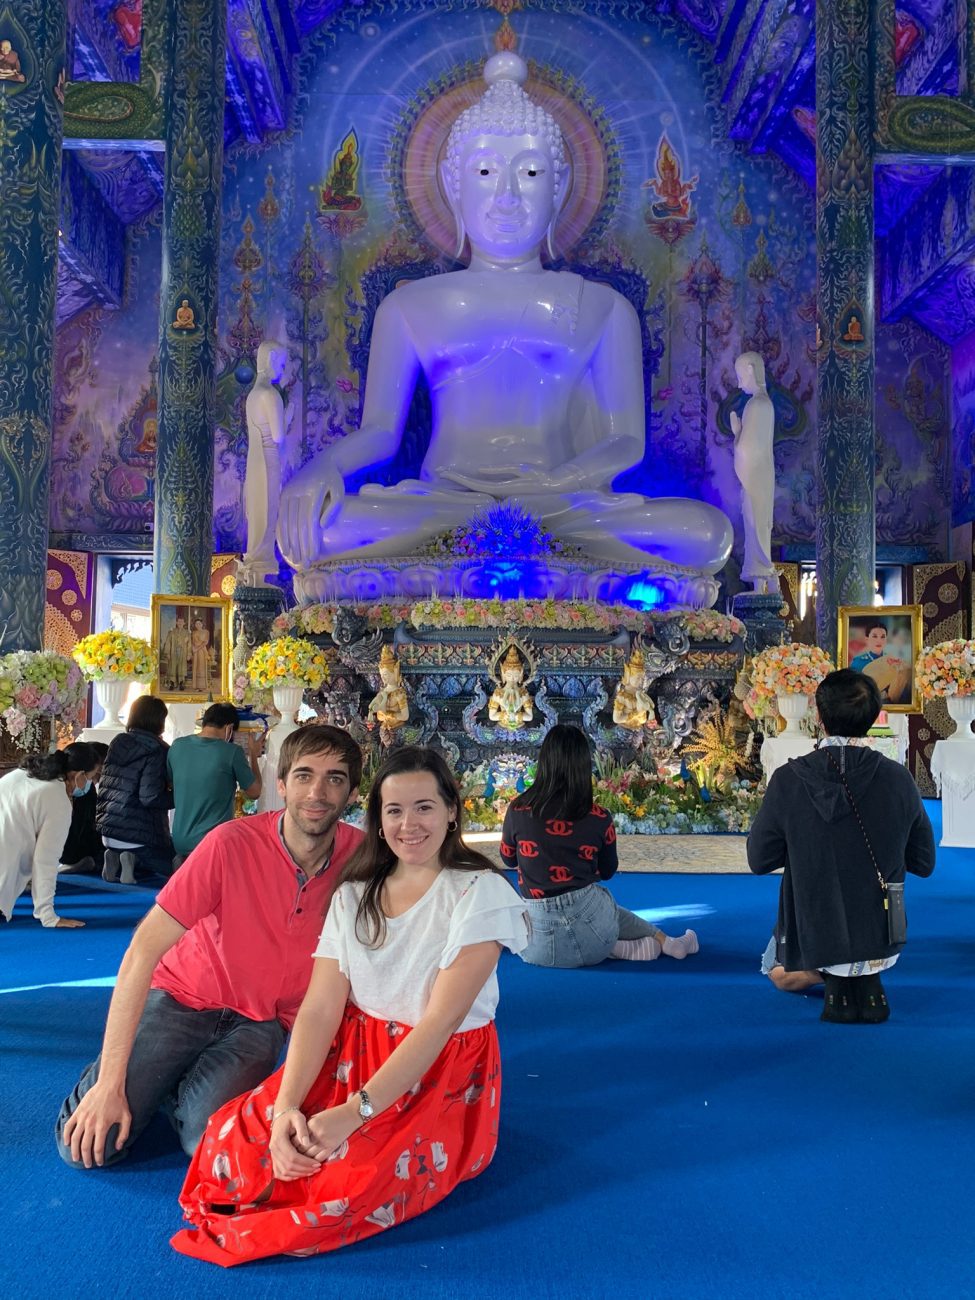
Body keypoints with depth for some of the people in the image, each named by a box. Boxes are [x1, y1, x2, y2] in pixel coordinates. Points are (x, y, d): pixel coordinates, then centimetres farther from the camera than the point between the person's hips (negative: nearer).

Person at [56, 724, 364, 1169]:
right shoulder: (231, 844, -24)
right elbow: (143, 952, -23)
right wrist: (111, 1084, -24)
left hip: (261, 1022, 2)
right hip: (183, 997, -1)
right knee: (86, 1147, -13)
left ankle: (187, 1087, 10)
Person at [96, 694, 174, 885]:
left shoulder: (118, 743, 8)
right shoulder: (156, 751, -14)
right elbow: (150, 797, -19)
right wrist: (178, 797, -5)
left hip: (108, 829, 7)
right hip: (138, 834, -7)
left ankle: (115, 858, 1)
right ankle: (134, 860, -13)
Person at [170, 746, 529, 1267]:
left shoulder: (479, 894, -12)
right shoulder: (353, 895, 5)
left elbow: (440, 1020, -19)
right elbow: (319, 1009, -4)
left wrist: (355, 1113, -27)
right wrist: (286, 1108, -20)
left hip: (443, 1077, -4)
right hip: (353, 1055, 5)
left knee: (349, 1183, -30)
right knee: (234, 1137, -19)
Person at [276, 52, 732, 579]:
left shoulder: (602, 308, 16)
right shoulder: (410, 307, 17)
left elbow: (627, 439, 9)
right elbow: (379, 430, 12)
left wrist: (555, 482, -14)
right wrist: (324, 466, -13)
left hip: (566, 503, 1)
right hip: (442, 497, 0)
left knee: (706, 533, -29)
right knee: (307, 526, -31)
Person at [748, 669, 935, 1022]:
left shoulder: (788, 780, -20)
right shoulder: (899, 779, -15)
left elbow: (759, 860, -8)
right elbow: (924, 863, -2)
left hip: (813, 939, -4)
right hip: (880, 938, 5)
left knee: (780, 977, 31)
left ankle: (834, 978, 4)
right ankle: (867, 978, 16)